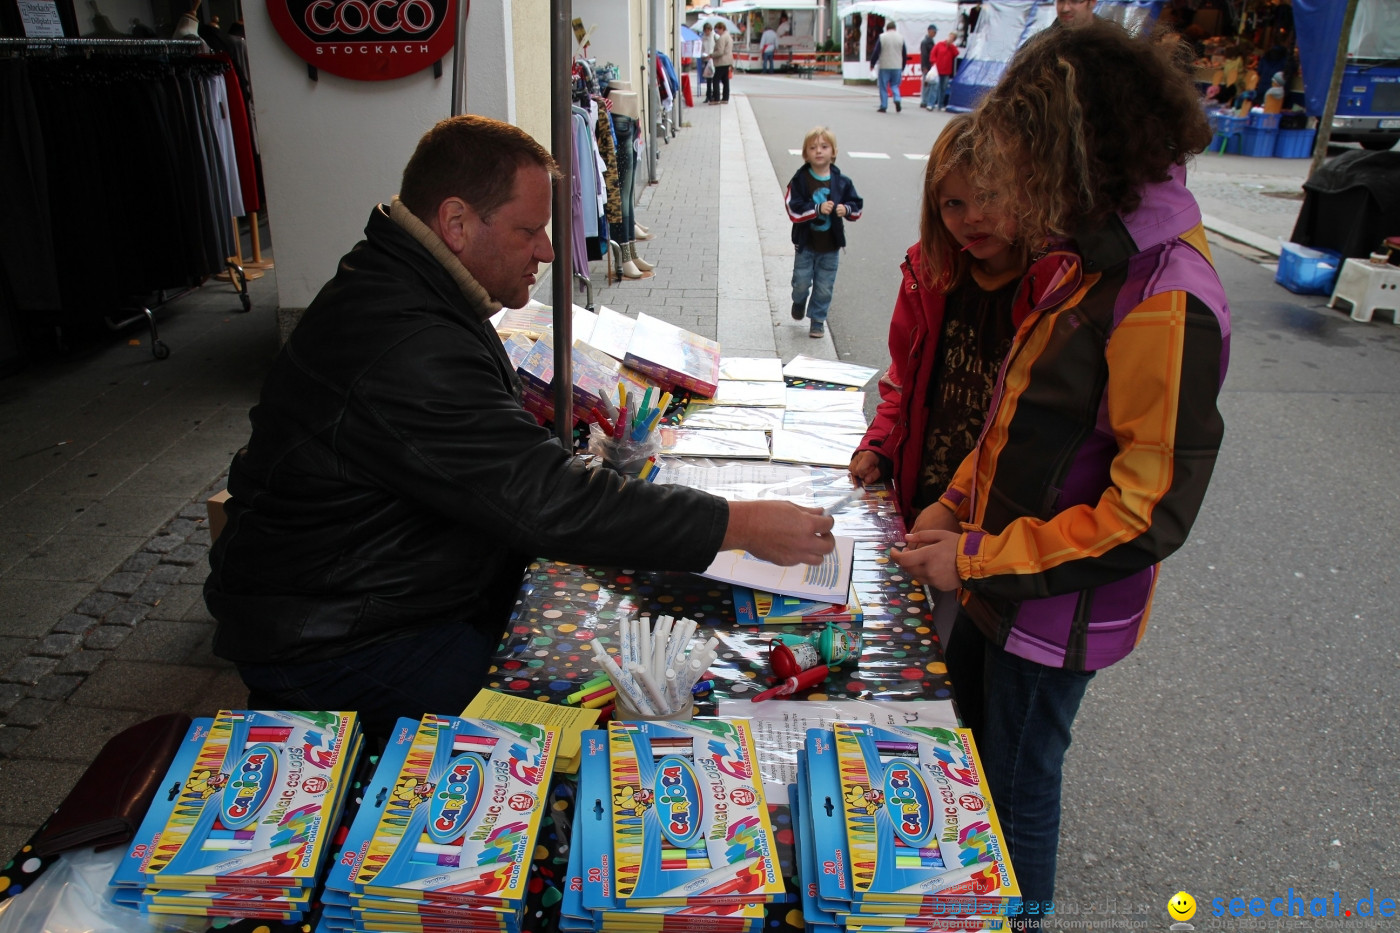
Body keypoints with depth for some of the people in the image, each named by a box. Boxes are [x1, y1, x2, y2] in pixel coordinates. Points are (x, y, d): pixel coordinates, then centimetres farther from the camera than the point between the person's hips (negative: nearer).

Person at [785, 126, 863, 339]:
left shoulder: (841, 182, -3)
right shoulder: (800, 180, -10)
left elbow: (857, 208, 3)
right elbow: (794, 211, -17)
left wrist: (847, 209, -19)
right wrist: (818, 209, -27)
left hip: (831, 247, 1)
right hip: (806, 244, -1)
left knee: (824, 288, 7)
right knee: (801, 283, 6)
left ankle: (817, 320, 25)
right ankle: (799, 302, 40)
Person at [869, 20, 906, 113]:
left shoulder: (882, 37, -4)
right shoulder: (901, 38, 6)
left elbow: (876, 52, -6)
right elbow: (904, 55, 11)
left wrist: (872, 64, 5)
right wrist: (902, 68, 20)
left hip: (884, 67, -3)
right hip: (897, 67, 3)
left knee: (883, 87, 5)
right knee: (895, 85, 14)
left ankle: (883, 106, 4)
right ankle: (897, 100, -10)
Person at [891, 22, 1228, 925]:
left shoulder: (1165, 301, -26)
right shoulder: (1082, 259, 3)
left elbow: (1148, 511, -25)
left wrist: (978, 560, -20)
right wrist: (956, 506, 4)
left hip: (1057, 610, -9)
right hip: (997, 580, 9)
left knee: (1019, 786, 12)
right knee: (968, 745, 27)